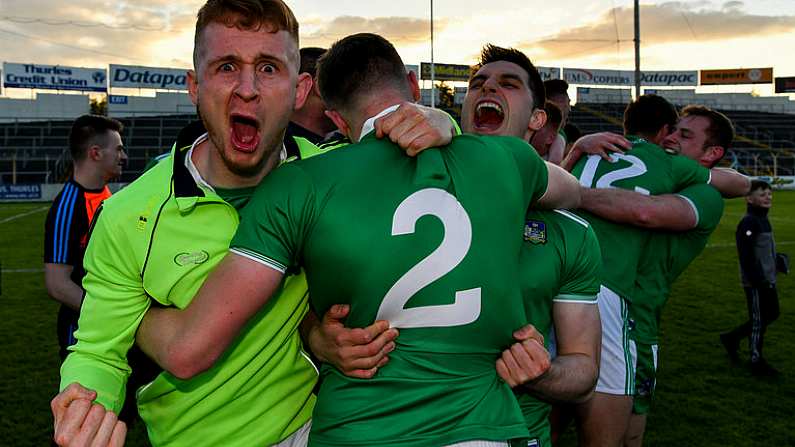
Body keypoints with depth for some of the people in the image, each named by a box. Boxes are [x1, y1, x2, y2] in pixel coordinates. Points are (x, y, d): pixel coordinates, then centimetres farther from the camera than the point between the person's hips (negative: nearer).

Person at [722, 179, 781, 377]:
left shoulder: (763, 220, 12)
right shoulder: (748, 223, -18)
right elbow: (746, 257, -22)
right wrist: (758, 281, -23)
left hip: (767, 280, 10)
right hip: (756, 282, -10)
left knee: (771, 314, 18)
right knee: (758, 320, 0)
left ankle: (732, 337, 28)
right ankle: (757, 361, 13)